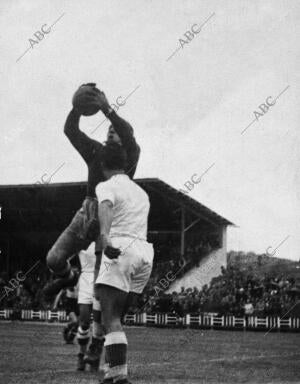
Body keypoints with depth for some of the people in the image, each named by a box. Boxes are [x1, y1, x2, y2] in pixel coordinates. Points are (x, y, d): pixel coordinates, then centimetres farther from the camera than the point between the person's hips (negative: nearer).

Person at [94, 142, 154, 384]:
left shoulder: (107, 187, 4)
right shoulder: (141, 193, 27)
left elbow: (106, 208, -20)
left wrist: (105, 235, -37)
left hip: (120, 249, -7)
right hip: (145, 253, 7)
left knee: (110, 318, -13)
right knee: (115, 317, 15)